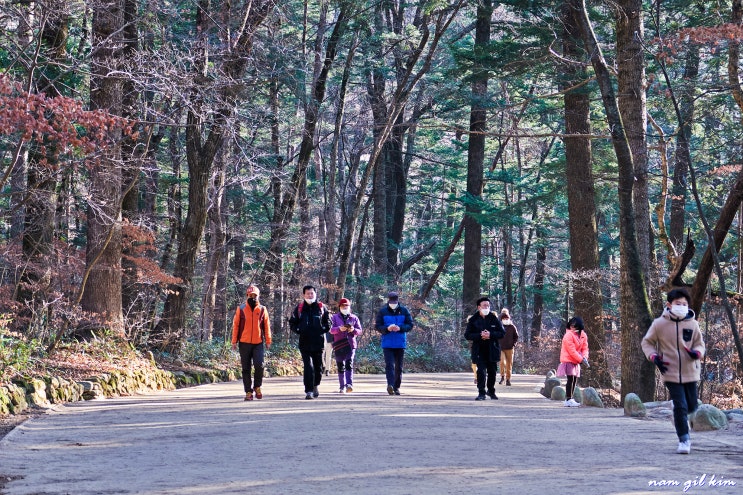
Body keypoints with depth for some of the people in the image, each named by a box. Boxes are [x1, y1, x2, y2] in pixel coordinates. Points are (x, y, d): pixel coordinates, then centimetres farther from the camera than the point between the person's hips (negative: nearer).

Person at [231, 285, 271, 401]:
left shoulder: (262, 310, 5)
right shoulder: (241, 310, 3)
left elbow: (267, 326, 8)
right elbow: (235, 325, 5)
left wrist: (268, 341, 5)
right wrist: (234, 341, 1)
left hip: (258, 343, 0)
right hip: (244, 343, 0)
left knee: (259, 365, -13)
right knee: (246, 369, 4)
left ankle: (257, 386, 10)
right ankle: (248, 392, 11)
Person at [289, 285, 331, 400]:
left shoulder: (321, 307, 6)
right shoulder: (299, 308, 5)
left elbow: (328, 322, 13)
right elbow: (292, 323, 12)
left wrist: (323, 330, -4)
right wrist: (299, 331, -3)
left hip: (318, 342, 1)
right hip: (305, 342, -1)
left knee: (318, 366, 10)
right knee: (308, 366, -10)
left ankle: (315, 386, 32)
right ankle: (309, 391, -11)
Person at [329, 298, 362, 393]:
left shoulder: (354, 318, 12)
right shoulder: (335, 317, 10)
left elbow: (359, 331, 8)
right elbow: (331, 330, -2)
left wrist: (353, 330, -14)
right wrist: (339, 329, -21)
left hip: (350, 344, -1)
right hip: (338, 345, 1)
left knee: (349, 364, -16)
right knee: (340, 366, 5)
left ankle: (349, 384, -26)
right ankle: (342, 387, 12)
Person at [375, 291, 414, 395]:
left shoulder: (404, 311, 4)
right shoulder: (382, 311, 1)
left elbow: (410, 325, 2)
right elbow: (377, 326, 0)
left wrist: (400, 328, -17)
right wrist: (387, 328, -19)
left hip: (400, 343, 2)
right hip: (387, 343, -2)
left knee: (399, 366, 8)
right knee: (389, 364, -16)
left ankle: (397, 387, 17)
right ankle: (390, 385, -28)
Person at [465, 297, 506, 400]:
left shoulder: (494, 319, 2)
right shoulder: (473, 320, 0)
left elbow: (502, 333, 1)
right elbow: (467, 335, -3)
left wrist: (490, 335, -17)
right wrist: (480, 335, -19)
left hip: (492, 350, 2)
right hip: (479, 351, -2)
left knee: (492, 372, 11)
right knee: (481, 371, -11)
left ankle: (491, 391, 28)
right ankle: (481, 393, -7)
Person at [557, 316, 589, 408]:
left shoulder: (583, 335, 4)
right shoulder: (568, 335, -18)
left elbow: (585, 348, 5)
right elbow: (572, 351, -22)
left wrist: (585, 357, -15)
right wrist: (581, 359, -24)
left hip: (576, 361, 7)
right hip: (568, 360, -7)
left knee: (575, 379, 8)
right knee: (570, 379, -12)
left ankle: (570, 399, 16)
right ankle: (568, 400, -11)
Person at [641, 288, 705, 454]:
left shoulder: (692, 324, -4)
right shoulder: (659, 323, -8)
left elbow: (699, 344, 7)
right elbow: (647, 342, 5)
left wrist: (697, 352, -16)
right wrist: (654, 357, -11)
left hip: (690, 372, 3)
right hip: (671, 373, -3)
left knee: (691, 406, 13)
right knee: (680, 406, -9)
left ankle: (680, 418, 47)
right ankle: (684, 439, 3)